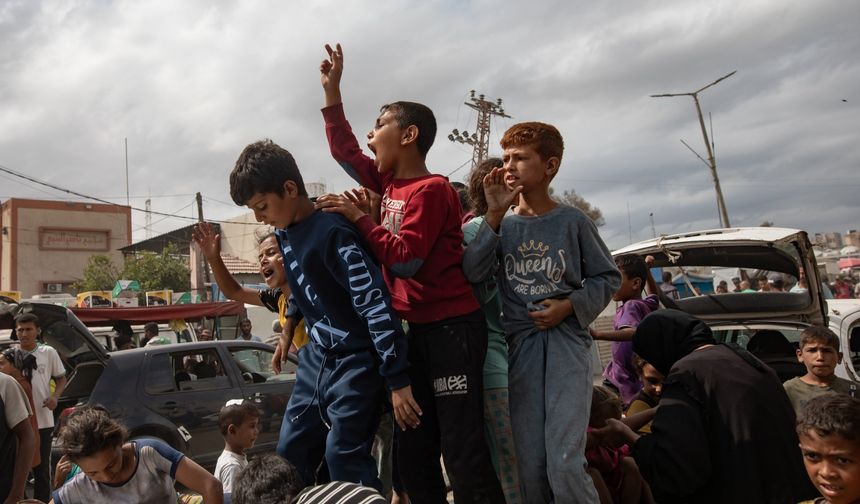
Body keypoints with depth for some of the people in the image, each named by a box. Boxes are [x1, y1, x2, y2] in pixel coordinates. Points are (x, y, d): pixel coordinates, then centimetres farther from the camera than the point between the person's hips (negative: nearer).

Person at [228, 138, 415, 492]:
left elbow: (376, 306, -24)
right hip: (316, 357, 9)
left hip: (355, 361, -9)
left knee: (344, 460, -7)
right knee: (290, 456, 14)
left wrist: (397, 379, -22)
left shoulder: (332, 233, -23)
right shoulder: (284, 232, 5)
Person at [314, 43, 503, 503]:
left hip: (452, 327, -9)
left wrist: (358, 218, -14)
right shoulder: (391, 184, 10)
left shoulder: (429, 190, -14)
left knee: (463, 455, -3)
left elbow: (405, 259, -19)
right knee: (414, 456, 15)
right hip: (417, 330, 9)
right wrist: (332, 92, 18)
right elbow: (344, 152, 20)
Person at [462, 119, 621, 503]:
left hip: (566, 342, -2)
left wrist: (570, 305, -9)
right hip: (520, 344, 3)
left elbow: (608, 277, 7)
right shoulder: (504, 224, 6)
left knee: (565, 463, -11)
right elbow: (473, 273, -9)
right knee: (529, 464, 6)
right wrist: (495, 215, -14)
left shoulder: (573, 221, 1)